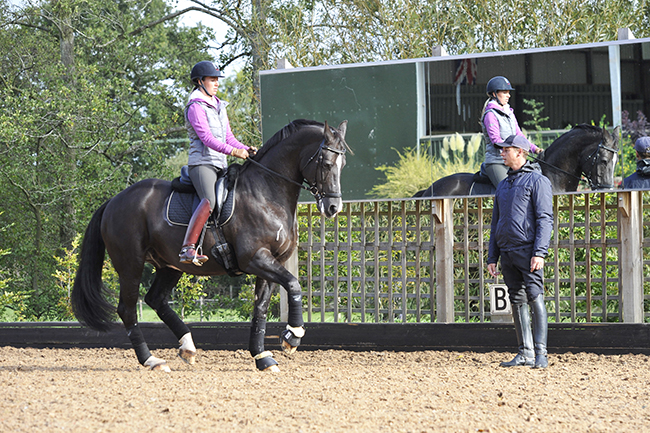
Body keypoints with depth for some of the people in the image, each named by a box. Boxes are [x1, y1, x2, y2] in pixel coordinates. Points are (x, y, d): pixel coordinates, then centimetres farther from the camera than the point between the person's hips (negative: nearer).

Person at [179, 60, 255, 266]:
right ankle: (187, 248, -41)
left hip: (220, 165, 9)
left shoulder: (219, 107, 22)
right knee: (210, 200, -32)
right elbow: (206, 138, -17)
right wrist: (233, 151, -26)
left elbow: (229, 138, 22)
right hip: (202, 163, -9)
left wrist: (246, 149, 3)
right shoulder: (196, 107, -5)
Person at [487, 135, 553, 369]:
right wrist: (492, 257, 16)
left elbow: (545, 219, -10)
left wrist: (540, 252, -19)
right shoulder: (503, 185, 20)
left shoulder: (537, 180, -2)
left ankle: (540, 353, -13)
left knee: (535, 298, -11)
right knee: (517, 301, 7)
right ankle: (525, 352, 10)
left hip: (527, 250, -7)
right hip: (506, 251, 8)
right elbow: (495, 223, 23)